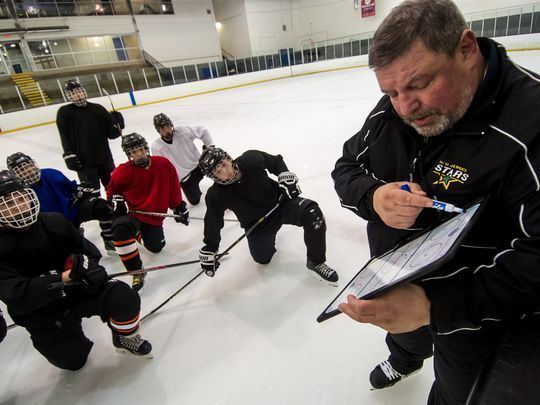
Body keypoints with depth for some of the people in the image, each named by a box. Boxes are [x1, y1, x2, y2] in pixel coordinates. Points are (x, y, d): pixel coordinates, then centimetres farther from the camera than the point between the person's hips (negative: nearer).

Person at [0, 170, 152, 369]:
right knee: (73, 361, 3)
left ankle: (126, 338, 5)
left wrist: (85, 262, -25)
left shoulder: (54, 222, -9)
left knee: (124, 296, -24)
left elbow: (89, 250, -1)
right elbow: (17, 297, -28)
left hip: (78, 290, 1)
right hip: (43, 314, -1)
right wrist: (63, 277, -37)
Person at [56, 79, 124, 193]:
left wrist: (116, 123, -14)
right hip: (83, 161, -3)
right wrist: (69, 155, -13)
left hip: (104, 156, 3)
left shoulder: (97, 108, 5)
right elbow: (64, 136, -5)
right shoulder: (64, 112, -1)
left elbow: (111, 133, 5)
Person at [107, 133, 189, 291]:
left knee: (156, 247, 6)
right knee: (121, 230, -34)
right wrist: (116, 201, -11)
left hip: (154, 216, 3)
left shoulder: (164, 165, -8)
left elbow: (173, 189, 4)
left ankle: (141, 233, 44)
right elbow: (112, 189, 7)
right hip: (131, 213, -2)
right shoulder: (123, 171, -12)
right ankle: (137, 272, -22)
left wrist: (179, 207, 6)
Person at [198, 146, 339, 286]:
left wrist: (286, 177, -15)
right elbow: (213, 222, -9)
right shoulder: (216, 195, -22)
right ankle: (269, 237, 36)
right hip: (257, 225, 1)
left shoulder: (252, 159, -21)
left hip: (280, 202, 0)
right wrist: (209, 251, -5)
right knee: (262, 258, 2)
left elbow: (277, 162, -1)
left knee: (312, 212, -25)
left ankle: (316, 263, -9)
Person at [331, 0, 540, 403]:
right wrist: (373, 197, -26)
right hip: (393, 282, 6)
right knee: (406, 339, 36)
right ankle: (406, 357, 70)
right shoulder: (390, 110, -11)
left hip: (472, 313, -5)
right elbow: (346, 167, -4)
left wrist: (434, 306, -41)